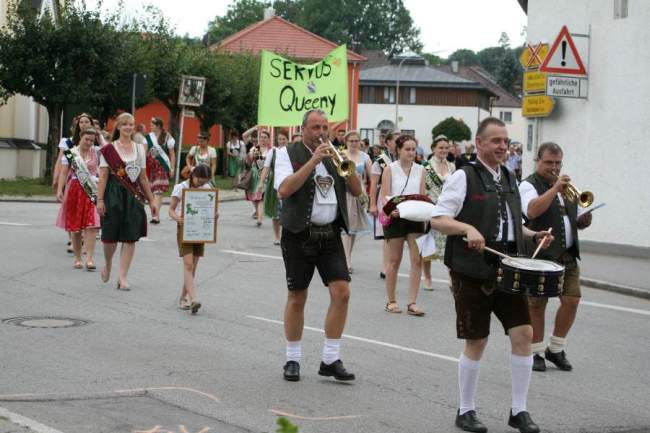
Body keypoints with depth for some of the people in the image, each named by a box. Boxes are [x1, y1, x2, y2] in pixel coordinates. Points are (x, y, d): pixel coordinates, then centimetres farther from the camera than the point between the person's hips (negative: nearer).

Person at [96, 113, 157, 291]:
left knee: (130, 238, -2)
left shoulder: (140, 149, 11)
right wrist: (100, 200, -11)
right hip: (114, 194, -3)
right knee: (110, 236, 2)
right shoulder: (109, 149, 0)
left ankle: (123, 277, 3)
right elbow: (103, 176, -4)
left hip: (134, 196, 3)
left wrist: (151, 200, 12)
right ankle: (108, 264, 32)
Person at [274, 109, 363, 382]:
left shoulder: (333, 154, 12)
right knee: (297, 297, 3)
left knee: (341, 292, -7)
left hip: (330, 234, 4)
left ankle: (331, 360, 1)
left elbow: (356, 191, 9)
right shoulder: (288, 153, -1)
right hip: (300, 234, -4)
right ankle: (293, 359, 16)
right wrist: (313, 161, -19)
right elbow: (283, 190, -17)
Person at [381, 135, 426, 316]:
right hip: (395, 217, -2)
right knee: (394, 260, 7)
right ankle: (391, 301, 18)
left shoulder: (420, 170, 7)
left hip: (415, 217, 2)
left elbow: (422, 195, 6)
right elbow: (385, 196, -5)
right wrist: (392, 210, -23)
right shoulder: (390, 169, -1)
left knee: (417, 260, -5)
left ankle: (412, 303, -1)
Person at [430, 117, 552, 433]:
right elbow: (437, 220, -12)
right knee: (477, 341, 1)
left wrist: (533, 236, 7)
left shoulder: (509, 179, 14)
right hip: (473, 273, -6)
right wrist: (468, 228, -28)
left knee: (523, 333, 0)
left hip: (508, 270, 6)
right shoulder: (463, 177, -7)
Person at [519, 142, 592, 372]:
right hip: (539, 256, -6)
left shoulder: (564, 187, 20)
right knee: (536, 304, 0)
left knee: (572, 300, -1)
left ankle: (556, 349, 14)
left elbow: (573, 221, 26)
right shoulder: (529, 185, -3)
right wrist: (555, 188, -23)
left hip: (567, 256, 6)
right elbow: (532, 211, -23)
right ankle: (536, 353, 11)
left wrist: (583, 220, 4)